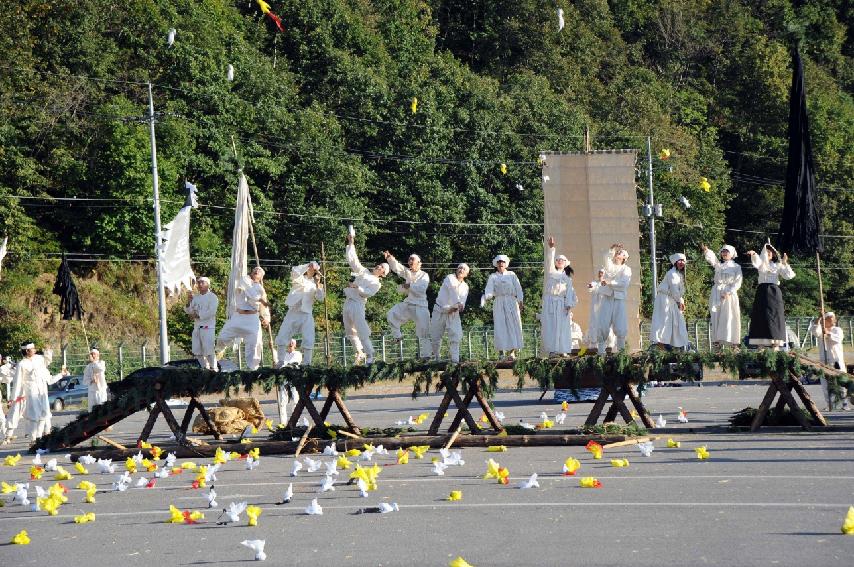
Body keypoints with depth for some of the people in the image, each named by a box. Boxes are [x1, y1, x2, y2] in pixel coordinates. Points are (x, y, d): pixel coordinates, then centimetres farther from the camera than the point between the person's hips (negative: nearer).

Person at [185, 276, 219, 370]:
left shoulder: (212, 297, -4)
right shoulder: (195, 297, 15)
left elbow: (211, 312, -15)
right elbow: (188, 311, 12)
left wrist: (197, 315, -12)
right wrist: (189, 302, -6)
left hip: (208, 327, -7)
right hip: (197, 326, 7)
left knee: (208, 350, -12)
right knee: (197, 352, 8)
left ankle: (213, 368, -4)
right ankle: (205, 367, 20)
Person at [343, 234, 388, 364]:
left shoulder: (376, 283, 3)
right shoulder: (364, 272, 19)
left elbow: (368, 293, -12)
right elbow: (352, 259, 20)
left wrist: (356, 287, -16)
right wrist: (350, 243, 14)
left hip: (357, 304, -7)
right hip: (347, 303, 7)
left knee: (362, 331, -14)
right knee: (350, 332, 8)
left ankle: (370, 356, -10)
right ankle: (360, 353, 18)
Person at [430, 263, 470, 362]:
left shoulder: (465, 287, 9)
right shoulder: (450, 278, -6)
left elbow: (462, 301, -4)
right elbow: (452, 290, -25)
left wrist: (455, 308, -27)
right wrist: (458, 303, -42)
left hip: (453, 314, 3)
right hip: (440, 311, -3)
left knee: (456, 336, -14)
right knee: (436, 337, 4)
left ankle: (455, 361, -16)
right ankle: (436, 357, 25)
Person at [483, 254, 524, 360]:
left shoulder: (511, 275, 14)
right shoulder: (493, 277, 12)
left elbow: (518, 288, 9)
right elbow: (489, 290, 0)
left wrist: (520, 302, -1)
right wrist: (487, 296, -22)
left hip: (511, 303, 0)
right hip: (499, 303, 0)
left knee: (513, 326, -7)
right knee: (500, 327, -8)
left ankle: (512, 351, -8)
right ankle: (501, 351, -10)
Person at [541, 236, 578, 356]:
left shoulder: (568, 278, 17)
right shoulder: (551, 272, 13)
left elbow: (569, 292, 8)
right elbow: (549, 260, -2)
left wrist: (569, 305, -6)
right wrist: (550, 247, -18)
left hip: (561, 304, 2)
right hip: (549, 302, -2)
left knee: (562, 327, -5)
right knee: (550, 327, -8)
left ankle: (562, 350, -4)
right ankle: (552, 350, -11)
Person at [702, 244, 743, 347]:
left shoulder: (736, 267, 8)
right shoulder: (718, 264, 13)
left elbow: (737, 283, 1)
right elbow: (711, 258, -7)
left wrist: (729, 292, -13)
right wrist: (706, 251, -29)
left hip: (730, 294, -2)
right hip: (717, 294, 2)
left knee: (729, 318, -8)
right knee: (716, 318, -4)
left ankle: (733, 342, -11)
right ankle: (717, 341, -7)